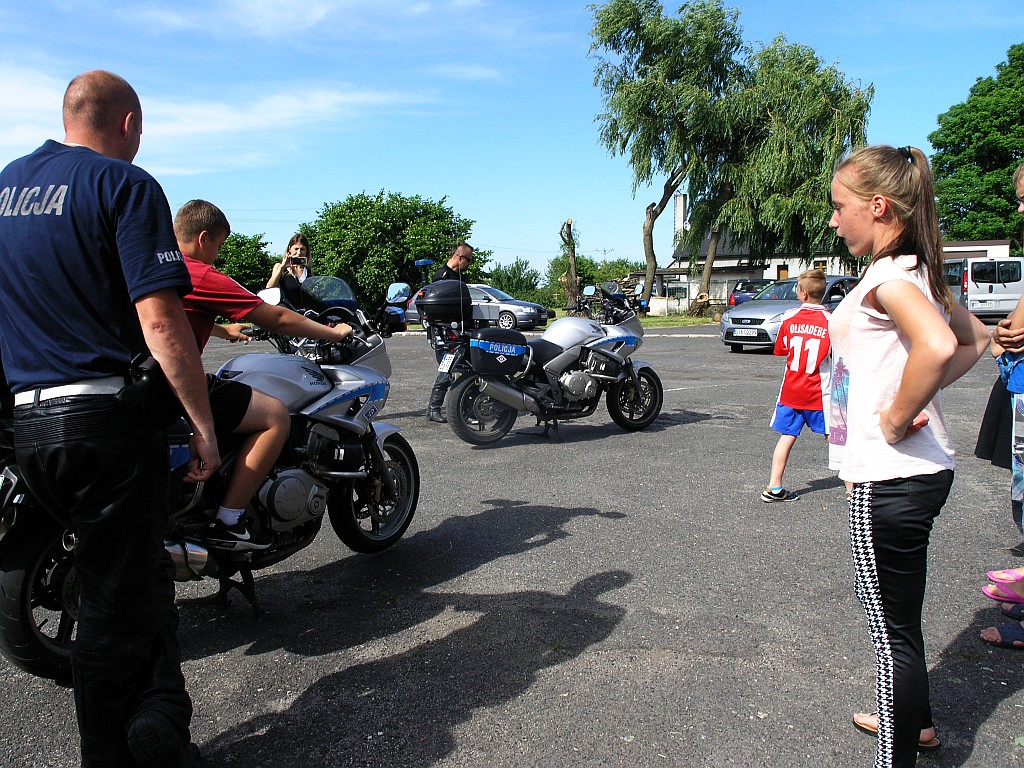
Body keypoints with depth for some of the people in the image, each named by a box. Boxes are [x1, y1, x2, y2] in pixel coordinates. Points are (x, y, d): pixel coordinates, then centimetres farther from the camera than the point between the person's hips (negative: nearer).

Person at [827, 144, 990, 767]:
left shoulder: (888, 275, -18)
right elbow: (976, 339, 21)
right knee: (898, 613, 26)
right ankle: (914, 718, 45)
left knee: (891, 626, 3)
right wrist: (922, 393, 9)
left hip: (890, 478, -10)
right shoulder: (919, 273, 10)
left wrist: (895, 419, -23)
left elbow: (936, 346, -37)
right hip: (926, 468, 10)